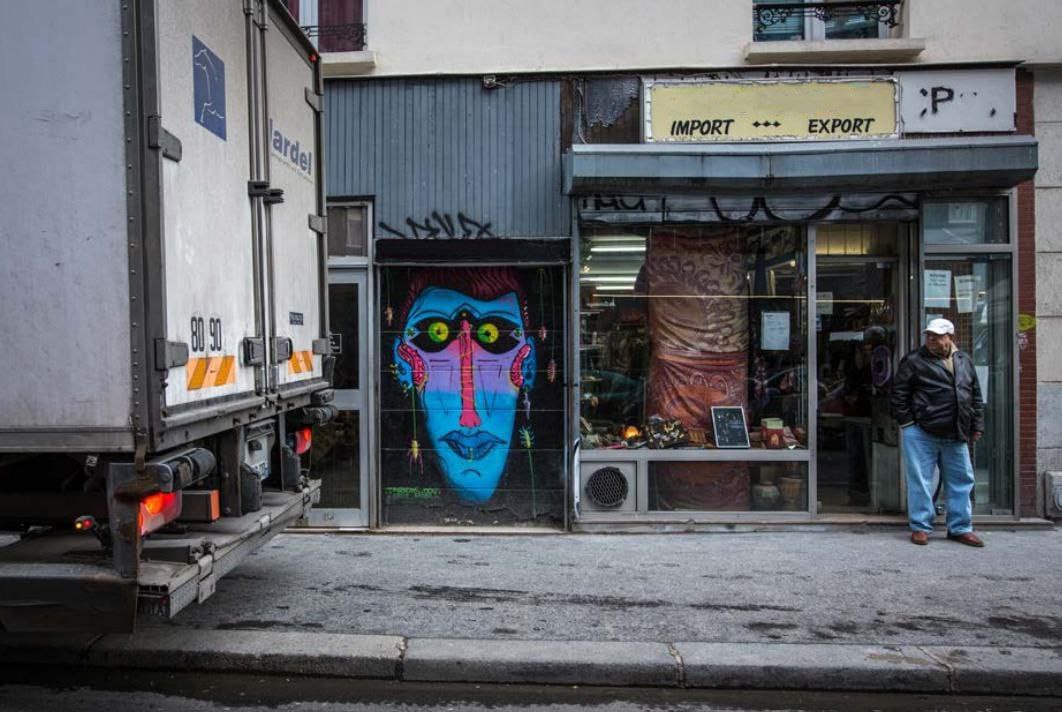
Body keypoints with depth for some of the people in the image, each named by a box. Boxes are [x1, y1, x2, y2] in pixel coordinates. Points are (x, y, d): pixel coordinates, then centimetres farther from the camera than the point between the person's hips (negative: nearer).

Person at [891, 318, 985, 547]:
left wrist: (977, 425, 12)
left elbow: (976, 397, 18)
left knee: (961, 481, 11)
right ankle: (920, 527, 10)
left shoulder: (964, 361, 13)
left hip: (956, 435, 5)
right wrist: (907, 422, -8)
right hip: (921, 433, -5)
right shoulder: (914, 360, -3)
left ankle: (960, 528, 23)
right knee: (920, 481, 0)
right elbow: (899, 393, -4)